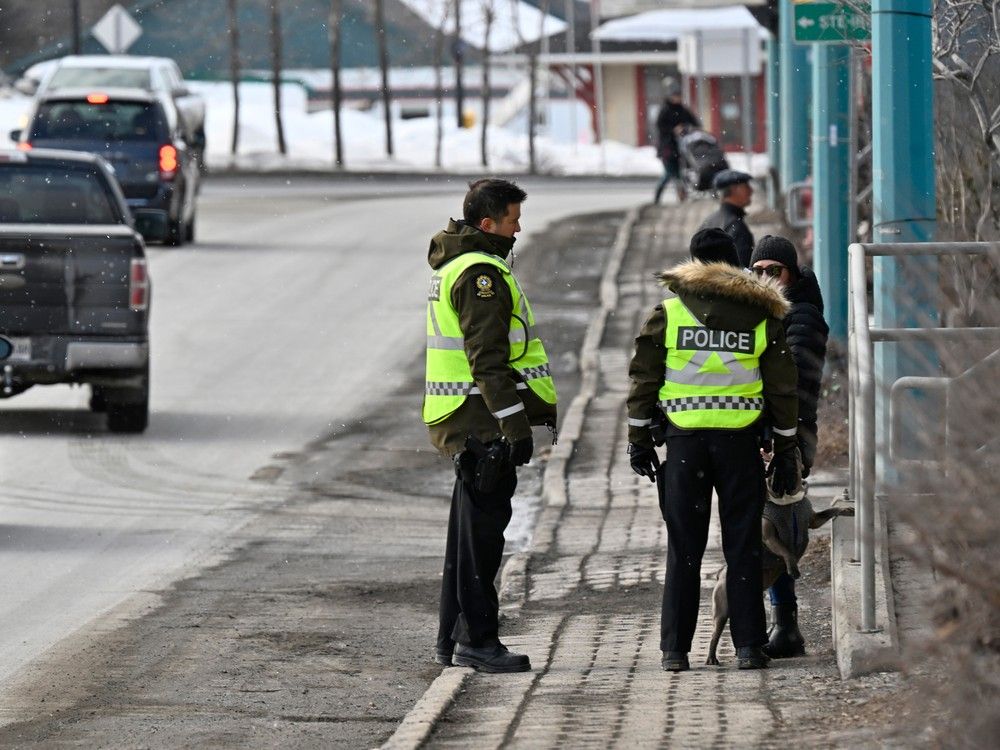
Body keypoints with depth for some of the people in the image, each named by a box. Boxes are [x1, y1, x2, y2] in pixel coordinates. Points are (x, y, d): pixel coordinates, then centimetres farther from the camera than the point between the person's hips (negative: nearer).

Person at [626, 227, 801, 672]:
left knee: (683, 549, 5)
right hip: (740, 442, 0)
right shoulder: (761, 318, 4)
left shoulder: (668, 314, 2)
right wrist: (785, 451, 13)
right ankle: (748, 646, 1)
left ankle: (675, 649, 5)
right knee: (742, 547, 5)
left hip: (683, 440, 0)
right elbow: (782, 389, 7)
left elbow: (643, 380, 2)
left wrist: (638, 439, 9)